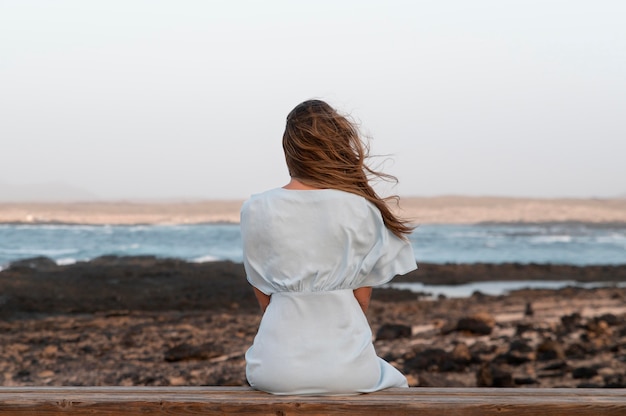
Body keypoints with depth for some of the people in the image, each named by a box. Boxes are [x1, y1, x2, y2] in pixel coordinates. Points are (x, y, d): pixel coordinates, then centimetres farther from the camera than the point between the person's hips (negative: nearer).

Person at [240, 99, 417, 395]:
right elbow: (361, 301, 2)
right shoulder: (362, 210, -5)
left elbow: (264, 298, 6)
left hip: (276, 368, 1)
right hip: (347, 369, -1)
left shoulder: (256, 210, -2)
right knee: (392, 382, 31)